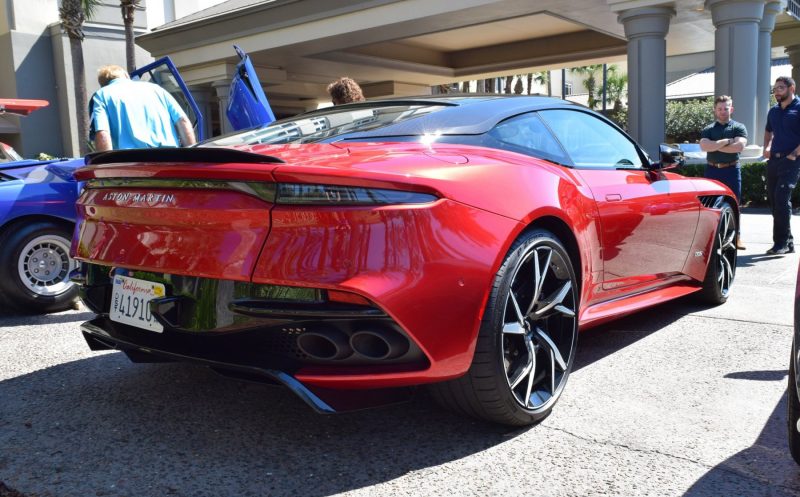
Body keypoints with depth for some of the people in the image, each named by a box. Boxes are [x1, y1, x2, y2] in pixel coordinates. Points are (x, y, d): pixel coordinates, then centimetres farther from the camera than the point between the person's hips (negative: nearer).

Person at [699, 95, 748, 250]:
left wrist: (715, 146, -10)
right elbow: (704, 146, -11)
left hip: (732, 169, -1)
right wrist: (727, 141, -12)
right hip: (712, 169, 1)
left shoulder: (738, 127, 5)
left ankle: (736, 237, 7)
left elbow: (740, 145, -14)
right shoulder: (708, 130, 8)